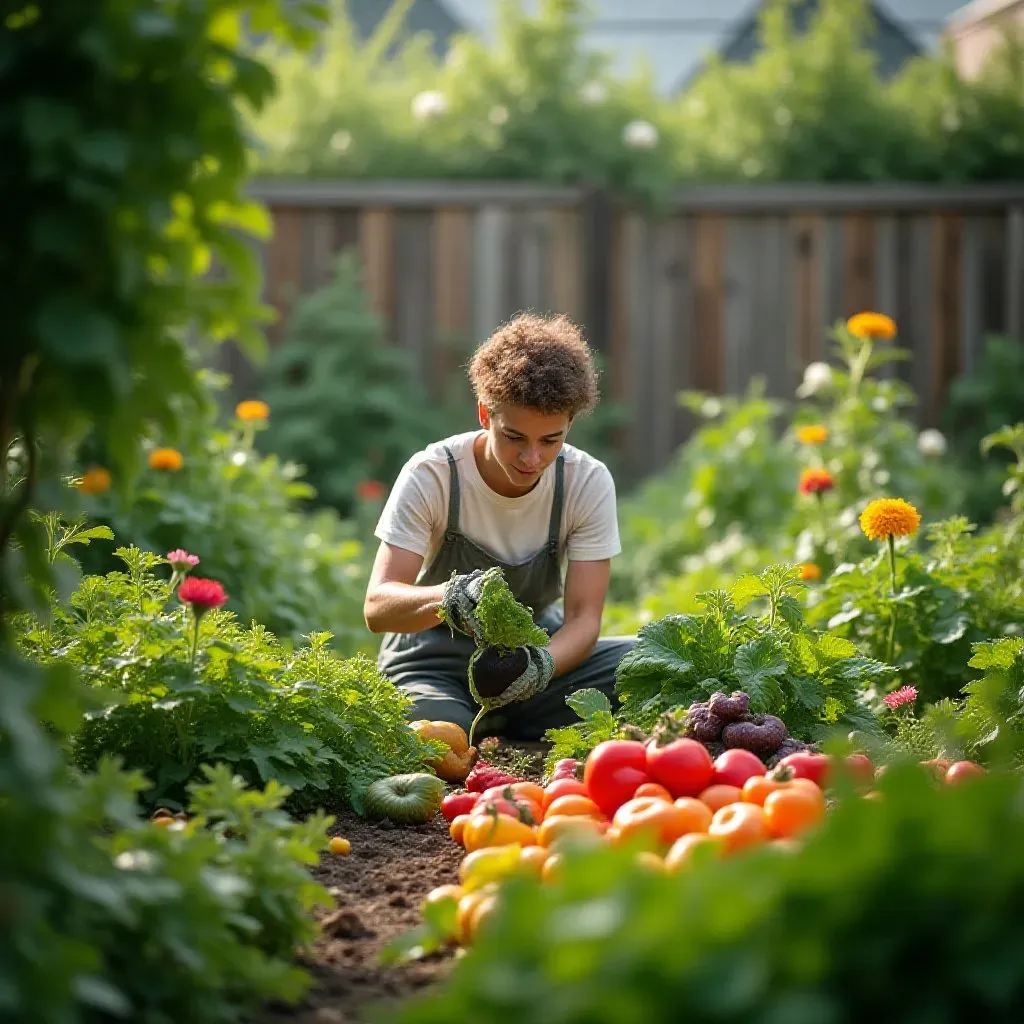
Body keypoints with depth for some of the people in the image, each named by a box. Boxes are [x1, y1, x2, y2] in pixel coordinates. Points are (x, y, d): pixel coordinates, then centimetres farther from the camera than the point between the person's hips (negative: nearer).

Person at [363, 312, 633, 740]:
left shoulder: (589, 482, -13)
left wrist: (544, 663, -39)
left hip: (538, 645, 3)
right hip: (433, 664, -3)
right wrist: (448, 597, -49)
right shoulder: (431, 476, -19)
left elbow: (583, 617, -15)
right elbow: (377, 607, -26)